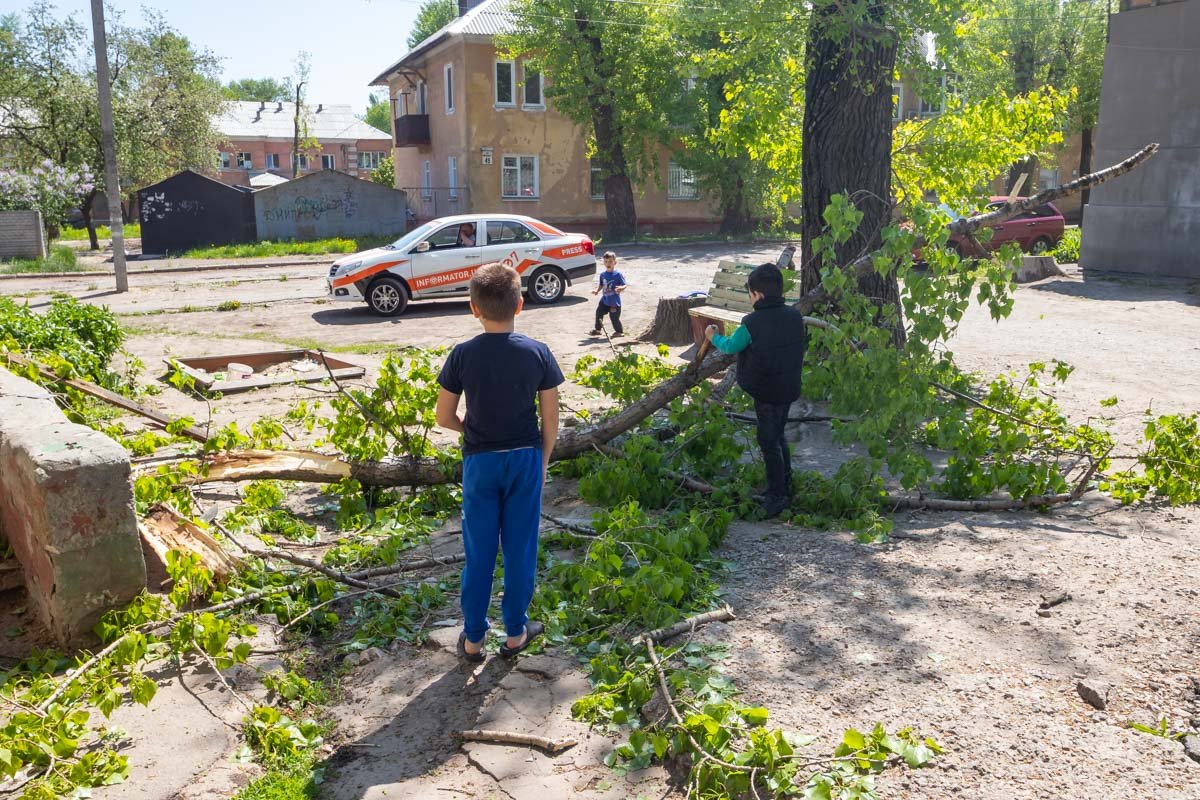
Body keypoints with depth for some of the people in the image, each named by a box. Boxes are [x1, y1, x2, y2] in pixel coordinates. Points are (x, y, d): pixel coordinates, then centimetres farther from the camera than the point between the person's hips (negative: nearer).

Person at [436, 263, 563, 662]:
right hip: (525, 459, 0)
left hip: (480, 462, 0)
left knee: (479, 552, 11)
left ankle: (473, 638, 22)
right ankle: (516, 631, 25)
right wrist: (542, 461, 9)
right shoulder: (538, 353, -9)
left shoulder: (462, 355, -11)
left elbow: (444, 418, -4)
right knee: (520, 548, 12)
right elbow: (550, 420, -4)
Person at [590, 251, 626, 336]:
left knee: (614, 317, -1)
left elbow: (624, 285, -12)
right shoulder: (603, 275, 5)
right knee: (599, 312, 9)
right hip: (604, 300, 6)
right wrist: (597, 290, 0)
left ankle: (619, 331, 20)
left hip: (614, 301, -6)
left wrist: (620, 288, -33)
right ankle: (598, 329, 28)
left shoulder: (618, 275, -13)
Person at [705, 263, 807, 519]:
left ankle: (776, 496, 10)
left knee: (769, 442, 5)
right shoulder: (795, 316, -3)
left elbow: (730, 346, -5)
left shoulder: (752, 323, -21)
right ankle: (785, 486, 33)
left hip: (767, 393, -7)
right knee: (778, 436, 22)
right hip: (789, 389, 7)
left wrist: (713, 337, 15)